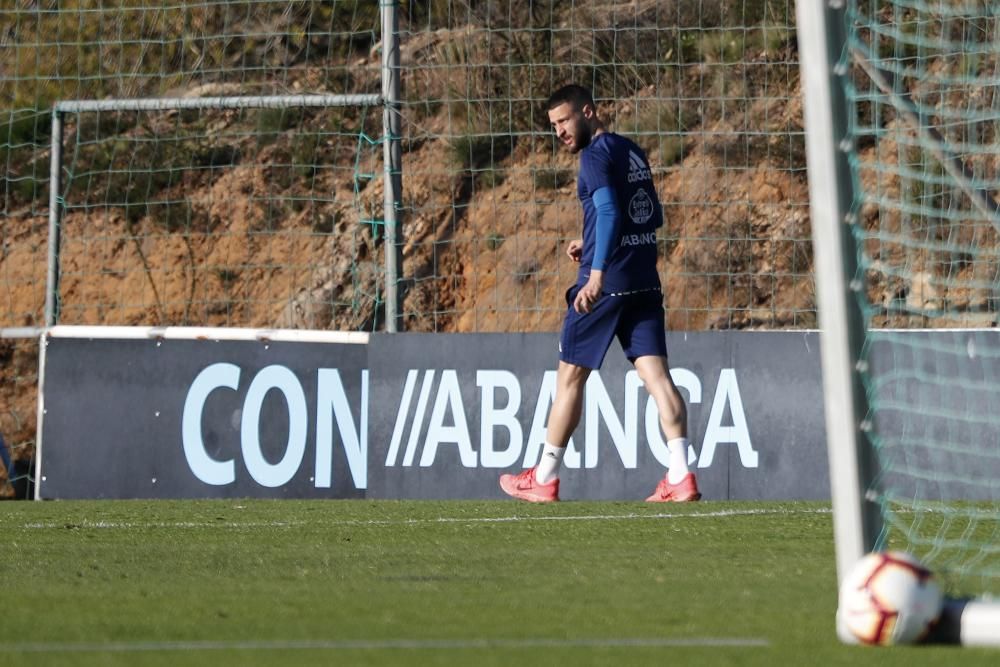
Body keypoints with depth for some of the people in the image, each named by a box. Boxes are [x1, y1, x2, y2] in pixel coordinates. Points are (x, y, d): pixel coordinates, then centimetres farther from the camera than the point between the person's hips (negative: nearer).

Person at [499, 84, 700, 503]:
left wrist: (597, 273, -28)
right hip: (645, 281, 7)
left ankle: (544, 479, 13)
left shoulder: (596, 155, -8)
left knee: (570, 375, 5)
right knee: (656, 372, -2)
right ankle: (681, 477, -15)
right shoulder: (633, 152, 17)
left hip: (605, 282, -7)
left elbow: (608, 211, -21)